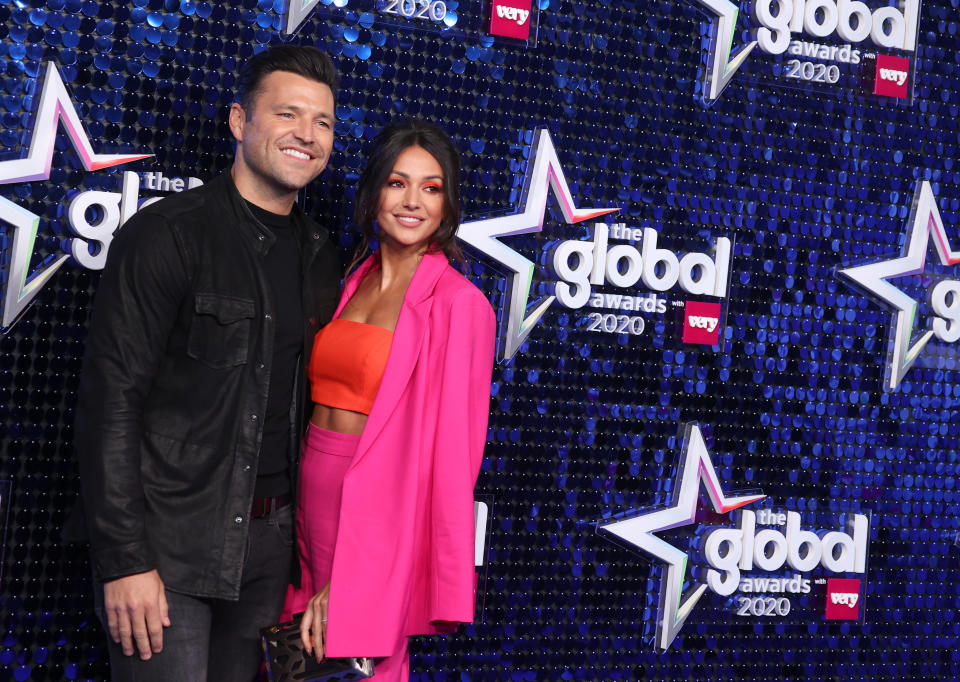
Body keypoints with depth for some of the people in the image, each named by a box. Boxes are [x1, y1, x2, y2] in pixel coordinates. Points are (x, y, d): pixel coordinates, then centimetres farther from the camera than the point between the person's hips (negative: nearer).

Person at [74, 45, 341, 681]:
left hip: (269, 535, 6)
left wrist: (302, 528, 10)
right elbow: (111, 401, -14)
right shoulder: (167, 235, -10)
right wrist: (125, 559, -18)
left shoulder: (320, 257, 10)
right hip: (168, 541, -6)